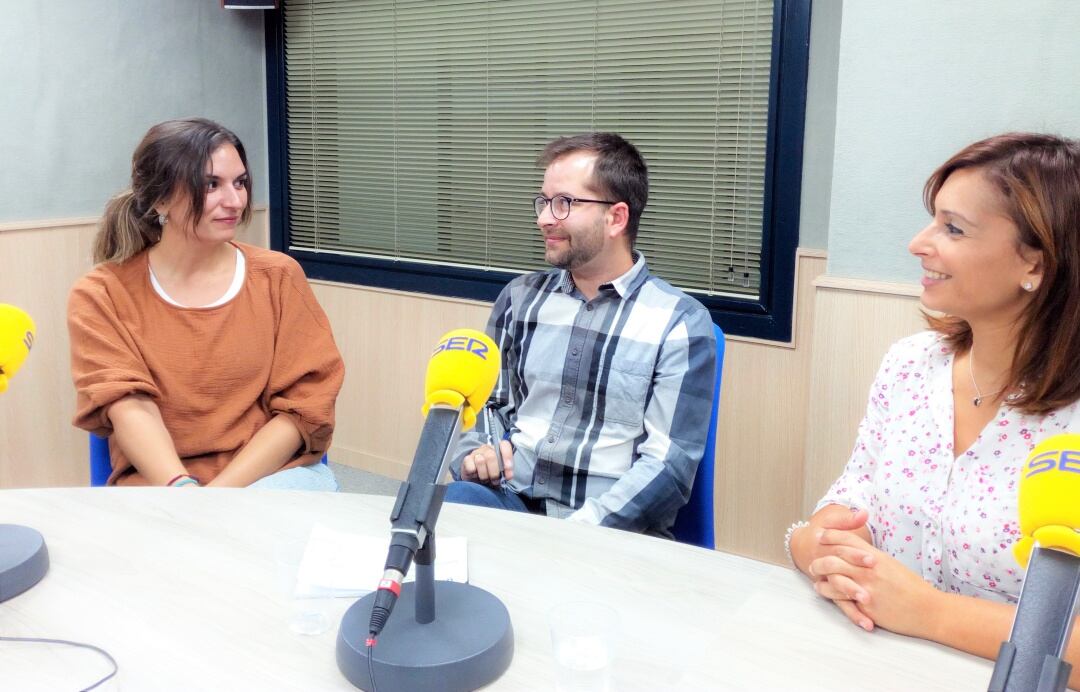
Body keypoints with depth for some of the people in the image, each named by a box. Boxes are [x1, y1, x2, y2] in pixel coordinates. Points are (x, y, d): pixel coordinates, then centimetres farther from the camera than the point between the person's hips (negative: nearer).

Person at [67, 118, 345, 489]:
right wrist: (182, 489, -30)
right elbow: (129, 406, -10)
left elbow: (305, 405, -2)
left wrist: (220, 495, -15)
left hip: (275, 473, 1)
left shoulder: (278, 277, 4)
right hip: (158, 484, -1)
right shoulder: (101, 295, 3)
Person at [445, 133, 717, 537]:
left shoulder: (680, 323, -4)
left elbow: (668, 467, -9)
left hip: (614, 530, -3)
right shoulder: (520, 298, 10)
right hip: (510, 502, 3)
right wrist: (476, 455, -6)